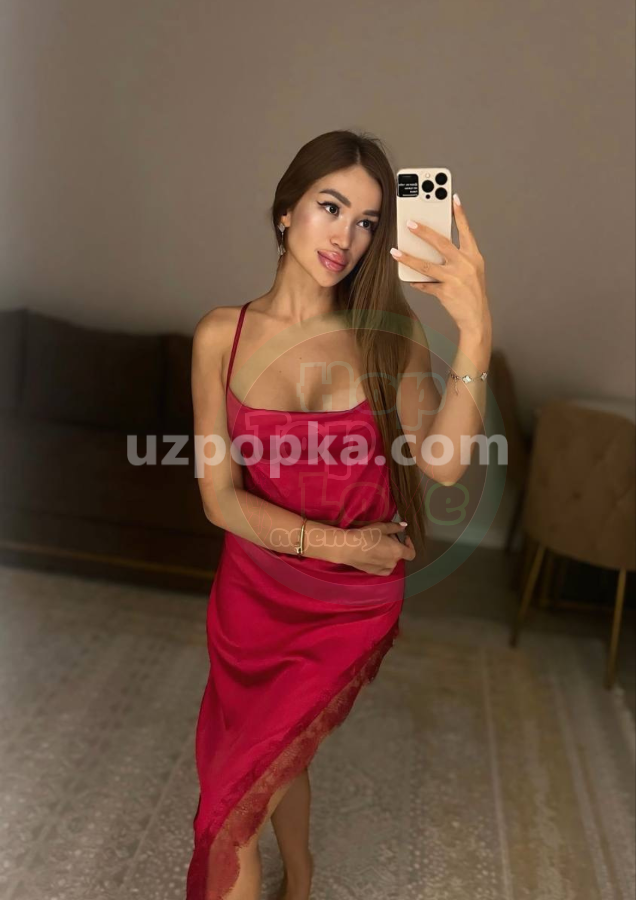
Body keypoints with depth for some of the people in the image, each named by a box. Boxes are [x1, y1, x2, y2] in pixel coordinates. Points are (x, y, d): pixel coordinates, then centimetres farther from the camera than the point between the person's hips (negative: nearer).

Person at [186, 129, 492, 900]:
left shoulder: (388, 332, -11)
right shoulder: (222, 335, -9)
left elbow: (442, 464, -24)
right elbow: (220, 497, -11)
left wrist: (475, 332, -34)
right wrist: (336, 542, -17)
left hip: (351, 605, -2)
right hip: (253, 590, 2)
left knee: (232, 798, 4)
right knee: (276, 759, 24)